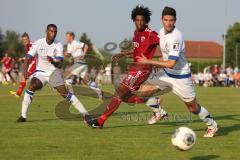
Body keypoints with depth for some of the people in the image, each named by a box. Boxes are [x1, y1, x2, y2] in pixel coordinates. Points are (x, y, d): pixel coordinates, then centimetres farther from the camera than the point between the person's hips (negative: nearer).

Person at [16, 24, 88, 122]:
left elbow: (59, 64, -16)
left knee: (64, 92, -15)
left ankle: (85, 113, -8)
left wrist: (53, 62, -40)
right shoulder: (38, 43, -10)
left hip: (54, 71, 0)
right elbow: (28, 59, -15)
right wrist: (25, 70, -35)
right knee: (32, 86, -26)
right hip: (40, 72, 0)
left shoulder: (58, 45, -9)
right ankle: (23, 116, -18)